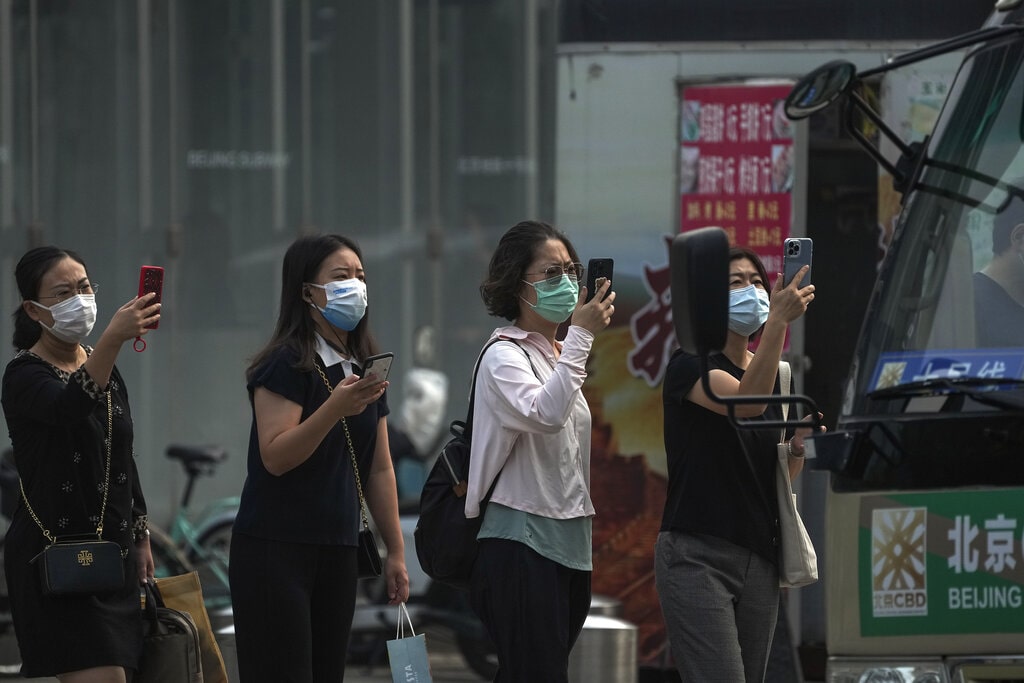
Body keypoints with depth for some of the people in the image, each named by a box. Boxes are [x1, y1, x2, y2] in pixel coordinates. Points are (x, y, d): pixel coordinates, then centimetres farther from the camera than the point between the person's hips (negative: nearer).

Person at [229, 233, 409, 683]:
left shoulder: (366, 370, 15)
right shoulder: (287, 364, -8)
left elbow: (379, 469, 18)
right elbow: (275, 456, -19)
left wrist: (396, 552, 16)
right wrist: (335, 408, -31)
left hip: (338, 552, 8)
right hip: (275, 549, -8)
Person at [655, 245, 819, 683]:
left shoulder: (775, 373, 15)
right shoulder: (690, 367, -6)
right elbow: (747, 403, -27)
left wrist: (798, 445, -2)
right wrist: (779, 322, -34)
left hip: (758, 560, 7)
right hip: (697, 558, -7)